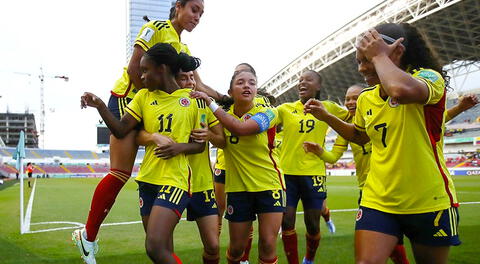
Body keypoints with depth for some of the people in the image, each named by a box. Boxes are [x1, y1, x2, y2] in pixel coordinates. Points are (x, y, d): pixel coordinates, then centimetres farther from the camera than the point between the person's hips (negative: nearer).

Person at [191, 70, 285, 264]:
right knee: (237, 246, 9)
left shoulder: (267, 112, -11)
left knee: (268, 244, -5)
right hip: (237, 188, 2)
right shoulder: (224, 114, 0)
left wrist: (210, 102, -25)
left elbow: (240, 128, -28)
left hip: (269, 185, -2)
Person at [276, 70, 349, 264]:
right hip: (287, 172, 1)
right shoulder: (285, 109, 5)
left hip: (314, 173, 0)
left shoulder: (328, 108, 6)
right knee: (286, 222, 0)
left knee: (312, 224, 8)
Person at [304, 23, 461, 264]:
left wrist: (379, 55, -21)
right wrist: (326, 117, 13)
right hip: (378, 200, 4)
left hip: (429, 203, -4)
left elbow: (401, 90, -38)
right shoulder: (365, 99, 6)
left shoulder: (429, 77, -12)